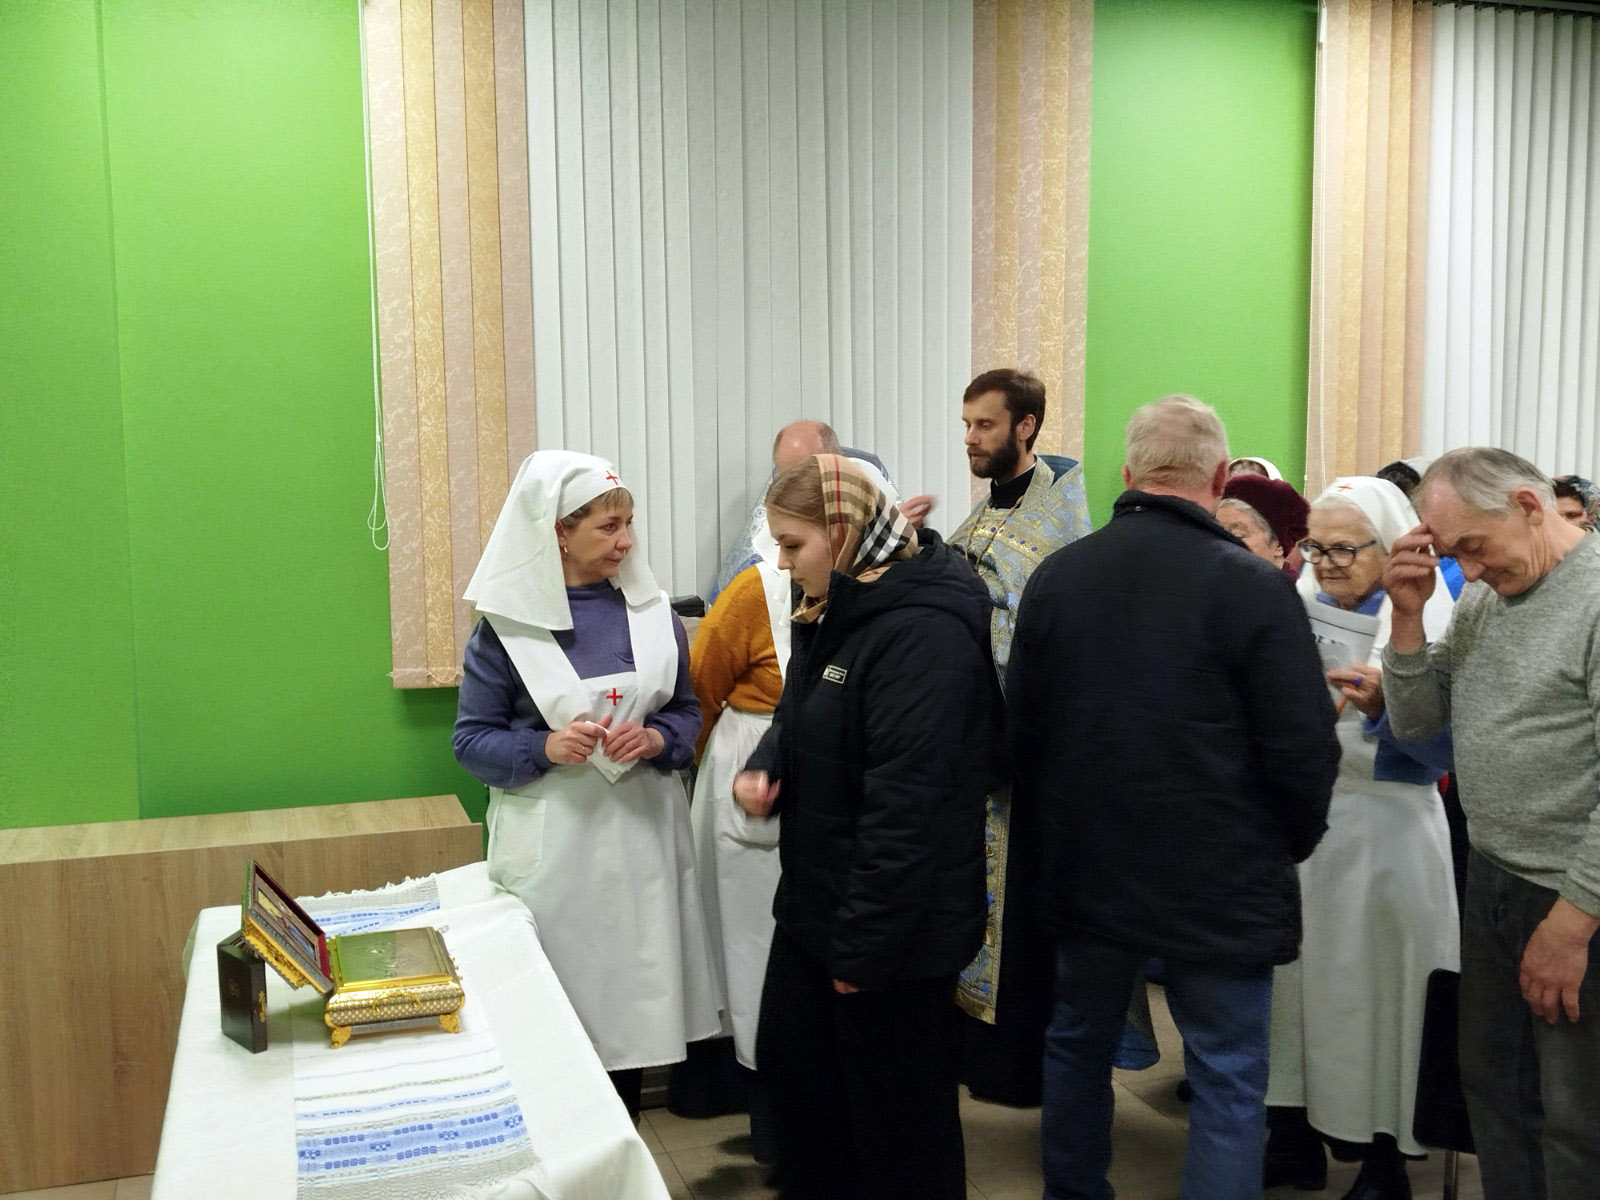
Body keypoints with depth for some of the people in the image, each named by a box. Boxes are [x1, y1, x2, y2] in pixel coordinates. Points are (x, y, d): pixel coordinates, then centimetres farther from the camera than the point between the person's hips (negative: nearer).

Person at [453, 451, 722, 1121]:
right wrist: (547, 747, -20)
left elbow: (687, 709, 11)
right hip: (552, 846, -3)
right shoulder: (508, 625, -5)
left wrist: (657, 740, -11)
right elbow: (472, 740, -3)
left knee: (632, 997, 9)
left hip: (638, 833, 3)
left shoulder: (650, 610, 5)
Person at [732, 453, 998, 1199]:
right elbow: (799, 719, 20)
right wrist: (764, 768, -3)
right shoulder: (833, 613, 7)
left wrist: (866, 943, -22)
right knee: (791, 1068, 21)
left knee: (897, 1111, 9)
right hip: (816, 904, 10)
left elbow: (907, 805, -26)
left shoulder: (923, 632, -24)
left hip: (893, 926, -9)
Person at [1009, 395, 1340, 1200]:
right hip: (1220, 877, -4)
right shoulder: (1253, 587, -15)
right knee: (1227, 1080, 8)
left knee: (1077, 1045, 22)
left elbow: (1019, 731, 5)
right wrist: (1288, 845, 7)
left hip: (1085, 867, 5)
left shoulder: (1055, 576, -2)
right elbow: (1305, 748, -12)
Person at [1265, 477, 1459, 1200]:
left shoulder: (1425, 618, -4)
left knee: (1374, 990, 3)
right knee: (1293, 976, 8)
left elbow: (1441, 741, -10)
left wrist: (1382, 705, -26)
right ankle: (1294, 1137, 24)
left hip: (1384, 830, -4)